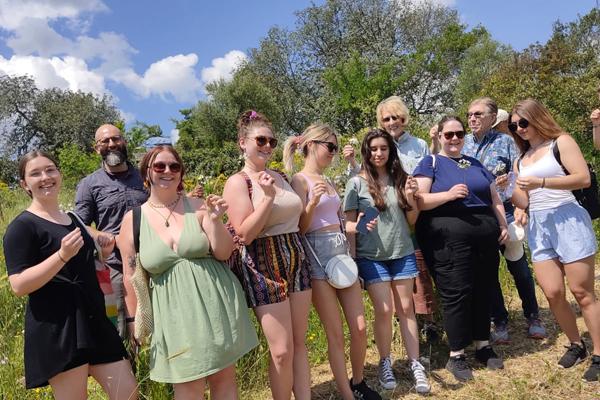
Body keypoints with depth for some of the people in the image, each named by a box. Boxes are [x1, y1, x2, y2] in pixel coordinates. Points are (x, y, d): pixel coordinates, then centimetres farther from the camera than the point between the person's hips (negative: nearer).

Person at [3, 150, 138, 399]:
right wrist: (62, 255, -25)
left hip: (92, 320, 7)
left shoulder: (73, 219, 16)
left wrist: (102, 253, 7)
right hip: (55, 329, -7)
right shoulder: (22, 226, -7)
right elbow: (19, 286, -15)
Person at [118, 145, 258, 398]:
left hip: (216, 303, 1)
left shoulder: (198, 207, -2)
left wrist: (215, 220, -19)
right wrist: (134, 320, 7)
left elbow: (224, 253, -4)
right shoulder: (133, 219, 0)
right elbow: (131, 276, 5)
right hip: (176, 313, 0)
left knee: (224, 379, 12)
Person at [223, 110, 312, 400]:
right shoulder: (238, 182, -7)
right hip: (264, 267, -6)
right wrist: (268, 197, -21)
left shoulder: (280, 177, 12)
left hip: (297, 261, 6)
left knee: (299, 344, 12)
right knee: (282, 351, -2)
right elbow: (244, 234, -17)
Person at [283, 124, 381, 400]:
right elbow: (299, 228, -11)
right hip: (318, 255, -7)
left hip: (343, 252, 7)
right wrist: (312, 202, -24)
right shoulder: (299, 180, -5)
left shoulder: (328, 181, 17)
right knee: (335, 334, 2)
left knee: (359, 327, 9)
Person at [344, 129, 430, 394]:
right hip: (371, 257, -3)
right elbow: (350, 225, -2)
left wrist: (410, 197, -9)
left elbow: (412, 220, 9)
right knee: (384, 310, -2)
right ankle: (385, 363, 19)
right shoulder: (357, 183, -4)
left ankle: (415, 365, 17)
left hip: (403, 253, 3)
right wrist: (352, 259, -7)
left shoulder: (400, 179, 5)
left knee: (406, 308, 8)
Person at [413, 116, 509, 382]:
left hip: (485, 235, 6)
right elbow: (419, 200, -8)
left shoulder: (476, 164, 21)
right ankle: (456, 355, 8)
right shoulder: (430, 163, 4)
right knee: (456, 293, -5)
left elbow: (495, 198, 24)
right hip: (448, 237, -6)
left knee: (483, 290, 10)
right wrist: (448, 194, -20)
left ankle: (483, 345, 26)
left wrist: (503, 224, 11)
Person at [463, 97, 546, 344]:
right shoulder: (463, 144, 7)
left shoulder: (505, 141, 1)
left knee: (519, 267, 6)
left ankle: (532, 317, 27)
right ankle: (499, 322, 23)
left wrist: (520, 208, -13)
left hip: (504, 212, -2)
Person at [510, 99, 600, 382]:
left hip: (567, 220, -5)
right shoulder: (521, 160, 17)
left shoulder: (561, 141, 1)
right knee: (553, 293, 0)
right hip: (538, 227, 5)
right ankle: (576, 345, 20)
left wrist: (541, 182, -21)